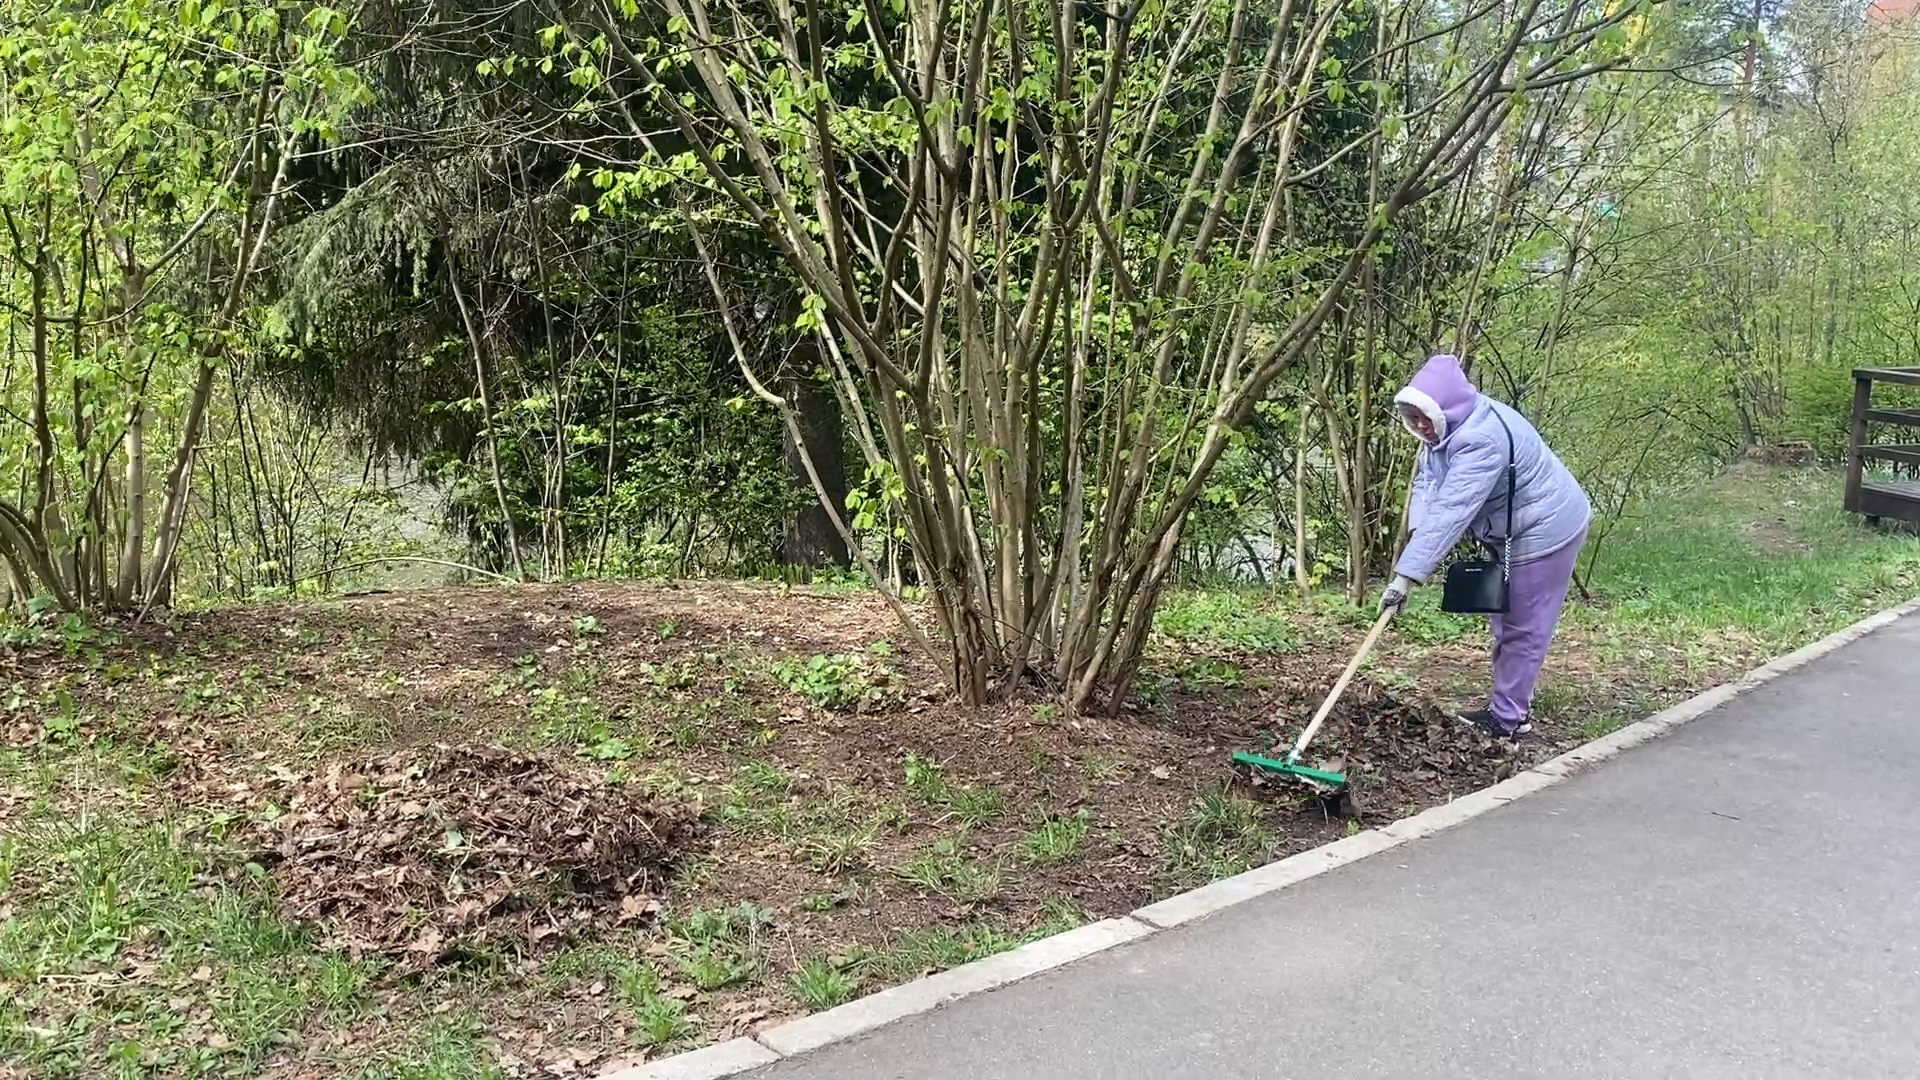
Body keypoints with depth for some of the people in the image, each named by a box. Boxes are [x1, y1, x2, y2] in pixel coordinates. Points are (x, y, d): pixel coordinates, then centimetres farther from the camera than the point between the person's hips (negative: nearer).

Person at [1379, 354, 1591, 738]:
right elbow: (1425, 481, -5)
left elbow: (1450, 513, -42)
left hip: (1544, 531, -11)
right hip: (1512, 531, 11)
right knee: (1507, 622, 20)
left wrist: (1405, 577, -45)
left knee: (1523, 627, -1)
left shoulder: (1481, 441, -36)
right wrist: (1417, 533, -24)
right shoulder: (1447, 426, -5)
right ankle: (1513, 704, 33)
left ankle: (1507, 718, 8)